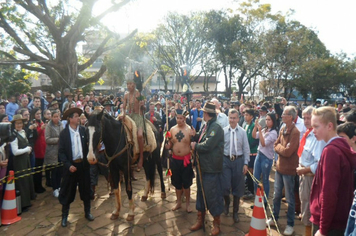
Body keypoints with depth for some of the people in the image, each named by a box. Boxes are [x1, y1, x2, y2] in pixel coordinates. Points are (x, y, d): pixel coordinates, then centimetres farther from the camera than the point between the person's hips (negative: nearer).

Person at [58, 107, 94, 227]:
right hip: (70, 165, -2)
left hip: (83, 164, 3)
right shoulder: (63, 133, -7)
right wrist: (68, 165, -16)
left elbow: (87, 145, 5)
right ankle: (64, 216, 25)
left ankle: (87, 212, 30)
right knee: (67, 191, 8)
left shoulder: (83, 130, 0)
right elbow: (61, 152, -7)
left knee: (86, 189, 13)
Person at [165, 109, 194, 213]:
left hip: (186, 159, -3)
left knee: (186, 183, 9)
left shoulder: (189, 129, -10)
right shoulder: (172, 129, 2)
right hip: (175, 159, 4)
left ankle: (187, 204, 28)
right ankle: (178, 202, 34)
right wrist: (168, 146, -10)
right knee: (177, 183, 16)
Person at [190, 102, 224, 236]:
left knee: (212, 195, 3)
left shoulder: (216, 127, -19)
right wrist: (195, 135, -1)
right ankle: (200, 220, 35)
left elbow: (207, 145, -26)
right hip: (202, 165, 9)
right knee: (201, 192, 18)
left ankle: (216, 223, 23)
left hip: (211, 167, -9)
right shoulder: (206, 126, 9)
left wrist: (195, 146, -11)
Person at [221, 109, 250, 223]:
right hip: (226, 160, -1)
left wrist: (246, 163, -3)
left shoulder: (243, 132, -2)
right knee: (225, 185, -2)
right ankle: (227, 203, 32)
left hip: (239, 160, 1)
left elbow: (246, 149, 1)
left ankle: (235, 211, 29)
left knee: (238, 187, 10)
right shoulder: (223, 131, -3)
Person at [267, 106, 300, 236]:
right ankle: (274, 218, 35)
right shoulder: (282, 129, 4)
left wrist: (279, 146, -6)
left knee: (289, 198, 8)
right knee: (276, 195, 18)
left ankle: (290, 224, 24)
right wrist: (282, 147, -11)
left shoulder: (295, 132, -20)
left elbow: (287, 152, -23)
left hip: (289, 169, -7)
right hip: (279, 166, 7)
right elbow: (276, 146, 7)